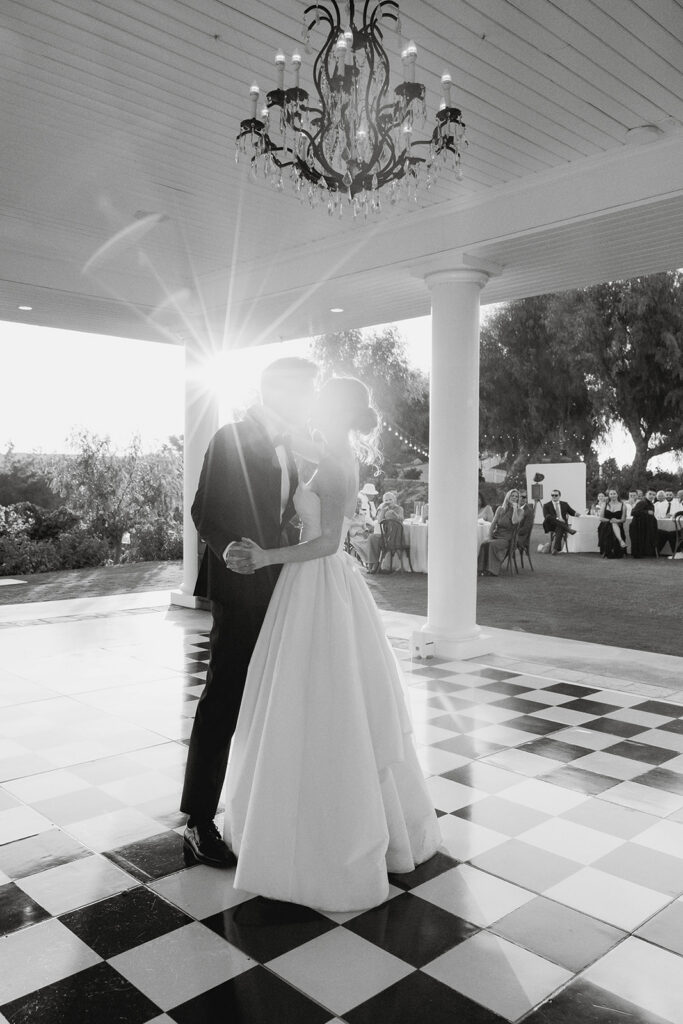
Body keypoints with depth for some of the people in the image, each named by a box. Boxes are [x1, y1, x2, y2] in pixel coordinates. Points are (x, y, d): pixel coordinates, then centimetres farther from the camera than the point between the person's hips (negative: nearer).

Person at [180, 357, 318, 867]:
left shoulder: (284, 447, 13)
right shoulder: (231, 439, -11)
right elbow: (204, 511, -14)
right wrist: (228, 547, -31)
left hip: (276, 589, 9)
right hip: (241, 588, -8)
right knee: (222, 704, -3)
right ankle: (199, 821, 9)